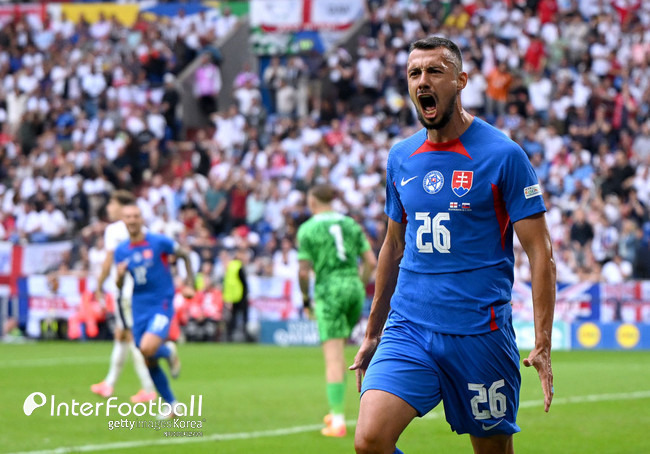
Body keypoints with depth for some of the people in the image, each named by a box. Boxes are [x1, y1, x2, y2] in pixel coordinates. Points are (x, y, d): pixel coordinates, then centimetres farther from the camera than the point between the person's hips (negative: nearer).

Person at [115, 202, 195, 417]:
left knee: (147, 348, -26)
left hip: (162, 305, -5)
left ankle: (169, 351, 9)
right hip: (140, 309, 5)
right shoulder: (121, 251, 3)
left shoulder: (159, 242, -9)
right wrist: (120, 275, -17)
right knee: (149, 364, 4)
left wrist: (190, 285, 4)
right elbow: (120, 286, 6)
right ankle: (171, 404, 18)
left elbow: (185, 255, 6)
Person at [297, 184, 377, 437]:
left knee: (333, 357, -7)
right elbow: (371, 262, 7)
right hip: (354, 288, 5)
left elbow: (304, 272, -6)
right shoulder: (351, 224, 12)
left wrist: (305, 299, 8)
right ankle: (336, 412, 22)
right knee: (338, 352, 21)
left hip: (329, 290, -5)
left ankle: (338, 422, -12)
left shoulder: (307, 229, -2)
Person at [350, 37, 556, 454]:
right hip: (408, 329, 3)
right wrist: (372, 333, 23)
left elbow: (540, 252, -6)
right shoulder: (401, 158, 10)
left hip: (480, 332, -3)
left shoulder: (503, 155, -6)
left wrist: (542, 345, -13)